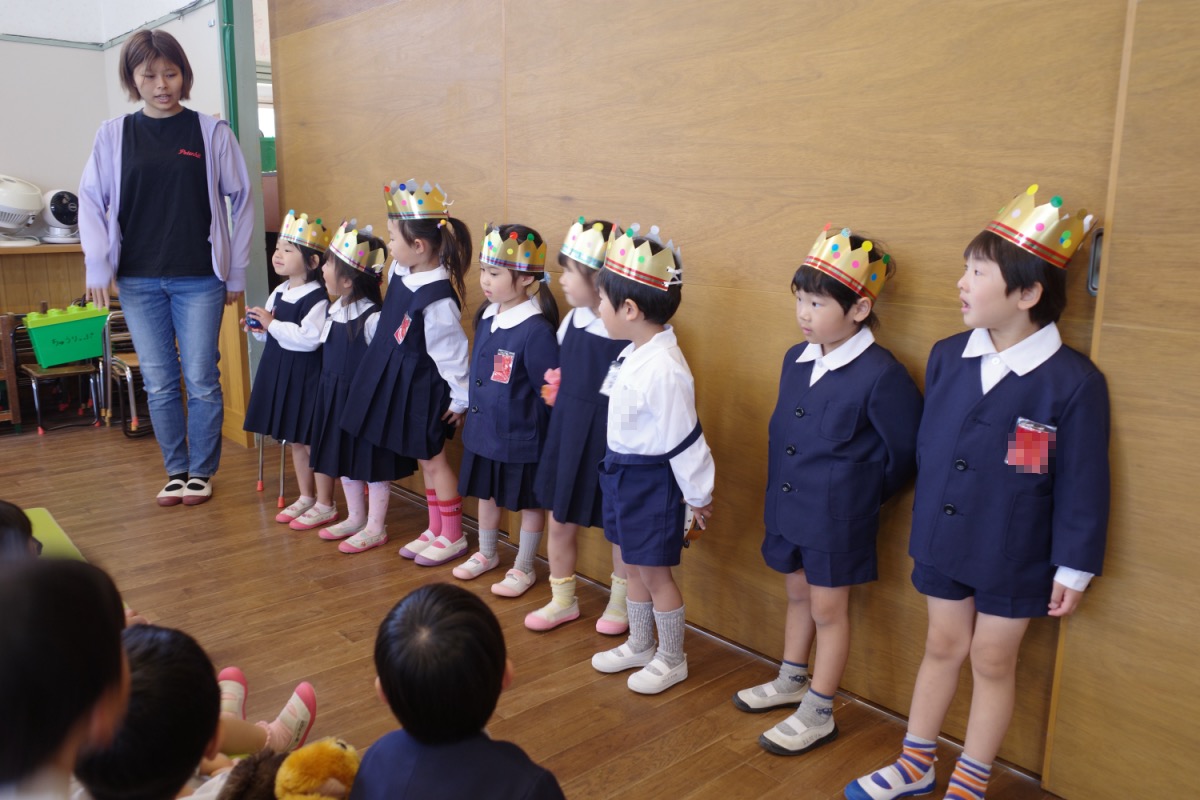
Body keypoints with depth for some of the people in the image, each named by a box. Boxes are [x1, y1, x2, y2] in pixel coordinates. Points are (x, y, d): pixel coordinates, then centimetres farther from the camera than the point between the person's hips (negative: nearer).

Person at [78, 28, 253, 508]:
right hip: (138, 280, 2)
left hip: (199, 278, -2)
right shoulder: (113, 135, 5)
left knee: (200, 379, 1)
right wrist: (98, 268, -4)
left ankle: (202, 472, 16)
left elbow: (239, 200, 2)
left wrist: (236, 273, 1)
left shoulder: (212, 132, 0)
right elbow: (91, 201, 6)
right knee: (159, 383, 7)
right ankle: (176, 471, 20)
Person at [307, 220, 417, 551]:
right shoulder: (335, 310, 4)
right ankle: (355, 517, 34)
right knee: (344, 460, 18)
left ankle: (375, 528, 17)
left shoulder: (372, 318, -22)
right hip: (337, 398, 9)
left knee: (373, 463, 5)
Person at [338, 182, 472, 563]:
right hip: (396, 378, 8)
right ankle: (435, 530, 33)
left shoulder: (436, 299, -28)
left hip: (424, 388, -8)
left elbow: (452, 351, -20)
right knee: (423, 458, 18)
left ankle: (453, 536, 23)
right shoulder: (399, 271, -2)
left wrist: (460, 398, -12)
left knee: (432, 459, 6)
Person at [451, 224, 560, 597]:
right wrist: (470, 409, 16)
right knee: (486, 494, 23)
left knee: (528, 502, 13)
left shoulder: (536, 329, -23)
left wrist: (551, 444, -13)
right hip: (483, 429, 8)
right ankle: (486, 554, 45)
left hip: (521, 438, -7)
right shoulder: (486, 316, 0)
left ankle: (523, 569, 31)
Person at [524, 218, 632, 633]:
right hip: (566, 437, 6)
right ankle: (562, 601, 35)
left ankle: (620, 604, 35)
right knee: (559, 521, 15)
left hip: (609, 444, -6)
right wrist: (556, 387, 5)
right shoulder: (572, 321, 1)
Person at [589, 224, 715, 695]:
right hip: (623, 475, 9)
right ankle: (639, 646, 41)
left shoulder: (664, 368, -27)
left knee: (654, 572, 8)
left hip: (653, 482, -9)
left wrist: (699, 496, -14)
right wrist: (617, 472, 18)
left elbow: (684, 439, -21)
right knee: (635, 568, 21)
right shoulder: (633, 355, 2)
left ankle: (671, 660, 28)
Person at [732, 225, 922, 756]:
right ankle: (791, 683, 43)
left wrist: (863, 493, -1)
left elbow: (906, 451, -11)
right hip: (786, 507, 7)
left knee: (828, 611, 8)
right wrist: (779, 490, 11)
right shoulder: (796, 359, 1)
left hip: (837, 518, -7)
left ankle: (818, 716, 25)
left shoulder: (881, 375, -21)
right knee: (798, 596, 23)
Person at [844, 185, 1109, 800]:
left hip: (1012, 555, -4)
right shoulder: (947, 357, -5)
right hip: (942, 541, 4)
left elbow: (1082, 485, -11)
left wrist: (1073, 569, -7)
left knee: (992, 663, 13)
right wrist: (923, 524, 10)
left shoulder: (1072, 381, -18)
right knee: (943, 648, 19)